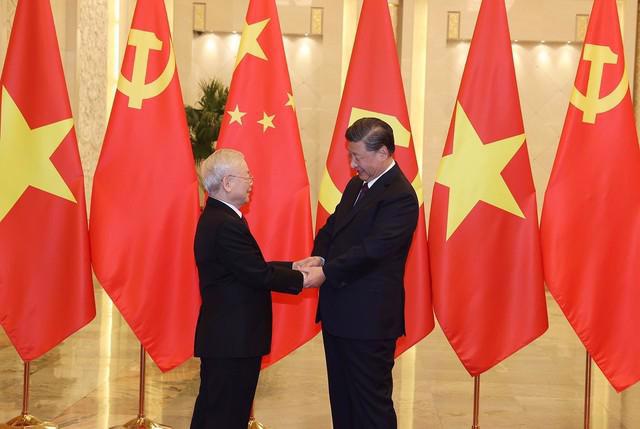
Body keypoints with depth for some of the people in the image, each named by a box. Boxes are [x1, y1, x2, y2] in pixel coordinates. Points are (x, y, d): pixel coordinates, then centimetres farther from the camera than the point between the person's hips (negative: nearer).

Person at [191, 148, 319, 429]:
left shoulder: (215, 217, 11)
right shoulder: (226, 225, -21)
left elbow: (252, 267, 12)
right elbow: (260, 276, -21)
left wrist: (294, 266, 7)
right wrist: (302, 279, -8)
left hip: (220, 339, 11)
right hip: (235, 341, -10)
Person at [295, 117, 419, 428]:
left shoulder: (400, 196, -17)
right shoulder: (356, 185, 13)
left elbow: (372, 249, -24)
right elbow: (332, 226, 14)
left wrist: (326, 271, -23)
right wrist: (319, 257, -6)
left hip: (369, 318, -9)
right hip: (338, 311, 9)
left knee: (371, 402, 1)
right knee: (341, 396, 19)